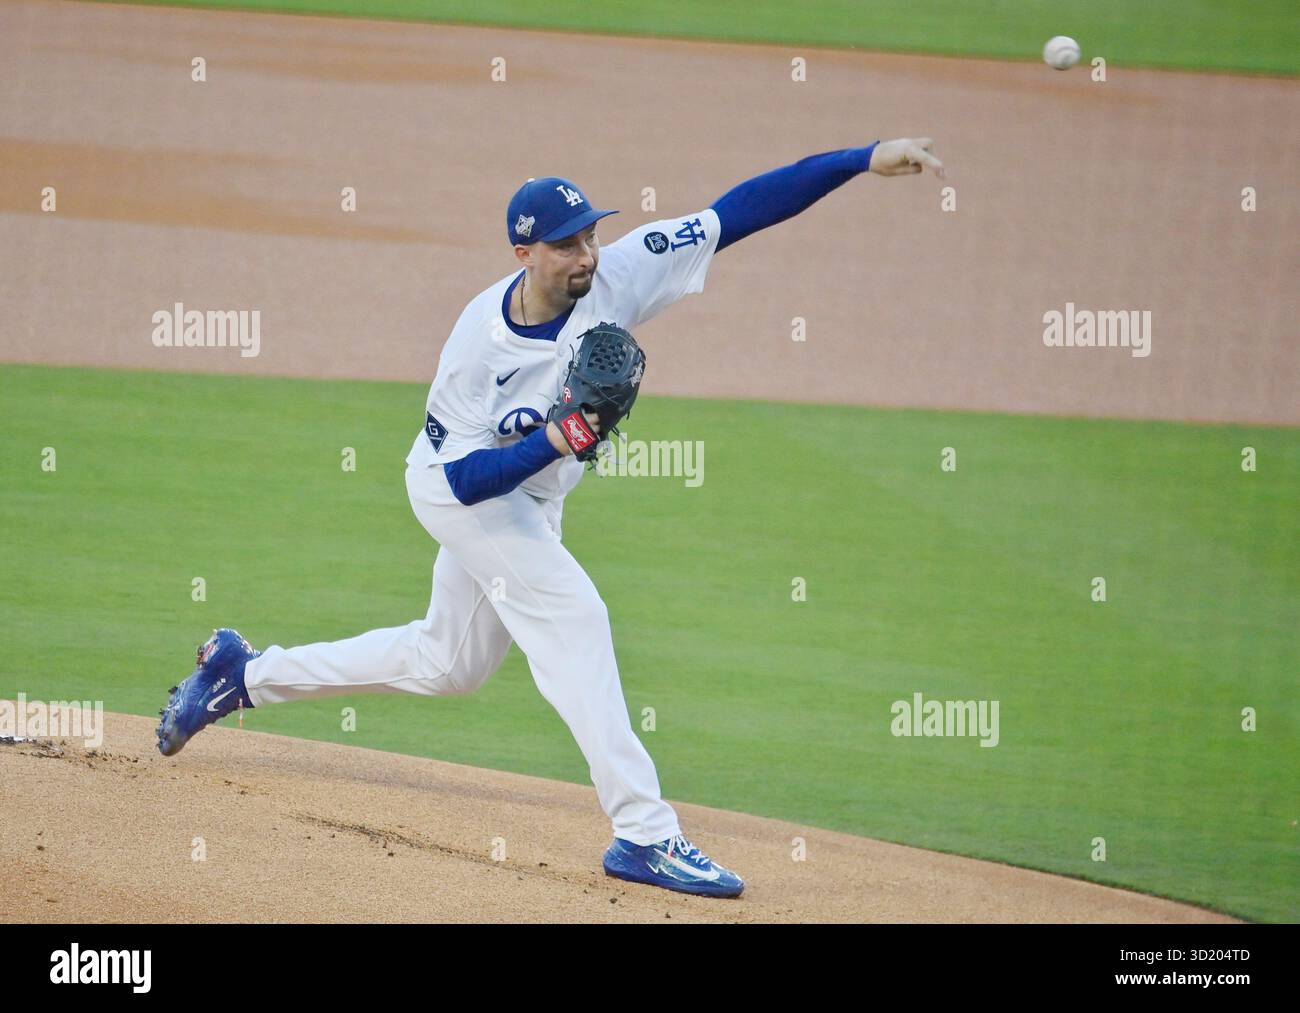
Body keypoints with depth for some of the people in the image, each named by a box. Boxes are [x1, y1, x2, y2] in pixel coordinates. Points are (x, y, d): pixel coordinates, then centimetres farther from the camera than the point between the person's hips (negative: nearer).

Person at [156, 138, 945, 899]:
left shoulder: (616, 277, -22)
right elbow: (466, 476, -28)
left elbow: (740, 210, -27)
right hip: (456, 488, -7)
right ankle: (645, 833, -23)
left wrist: (866, 160, -33)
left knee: (447, 664, 19)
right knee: (573, 616, -22)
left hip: (532, 498, 7)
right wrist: (559, 440, -42)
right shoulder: (480, 342, -30)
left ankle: (246, 672, 35)